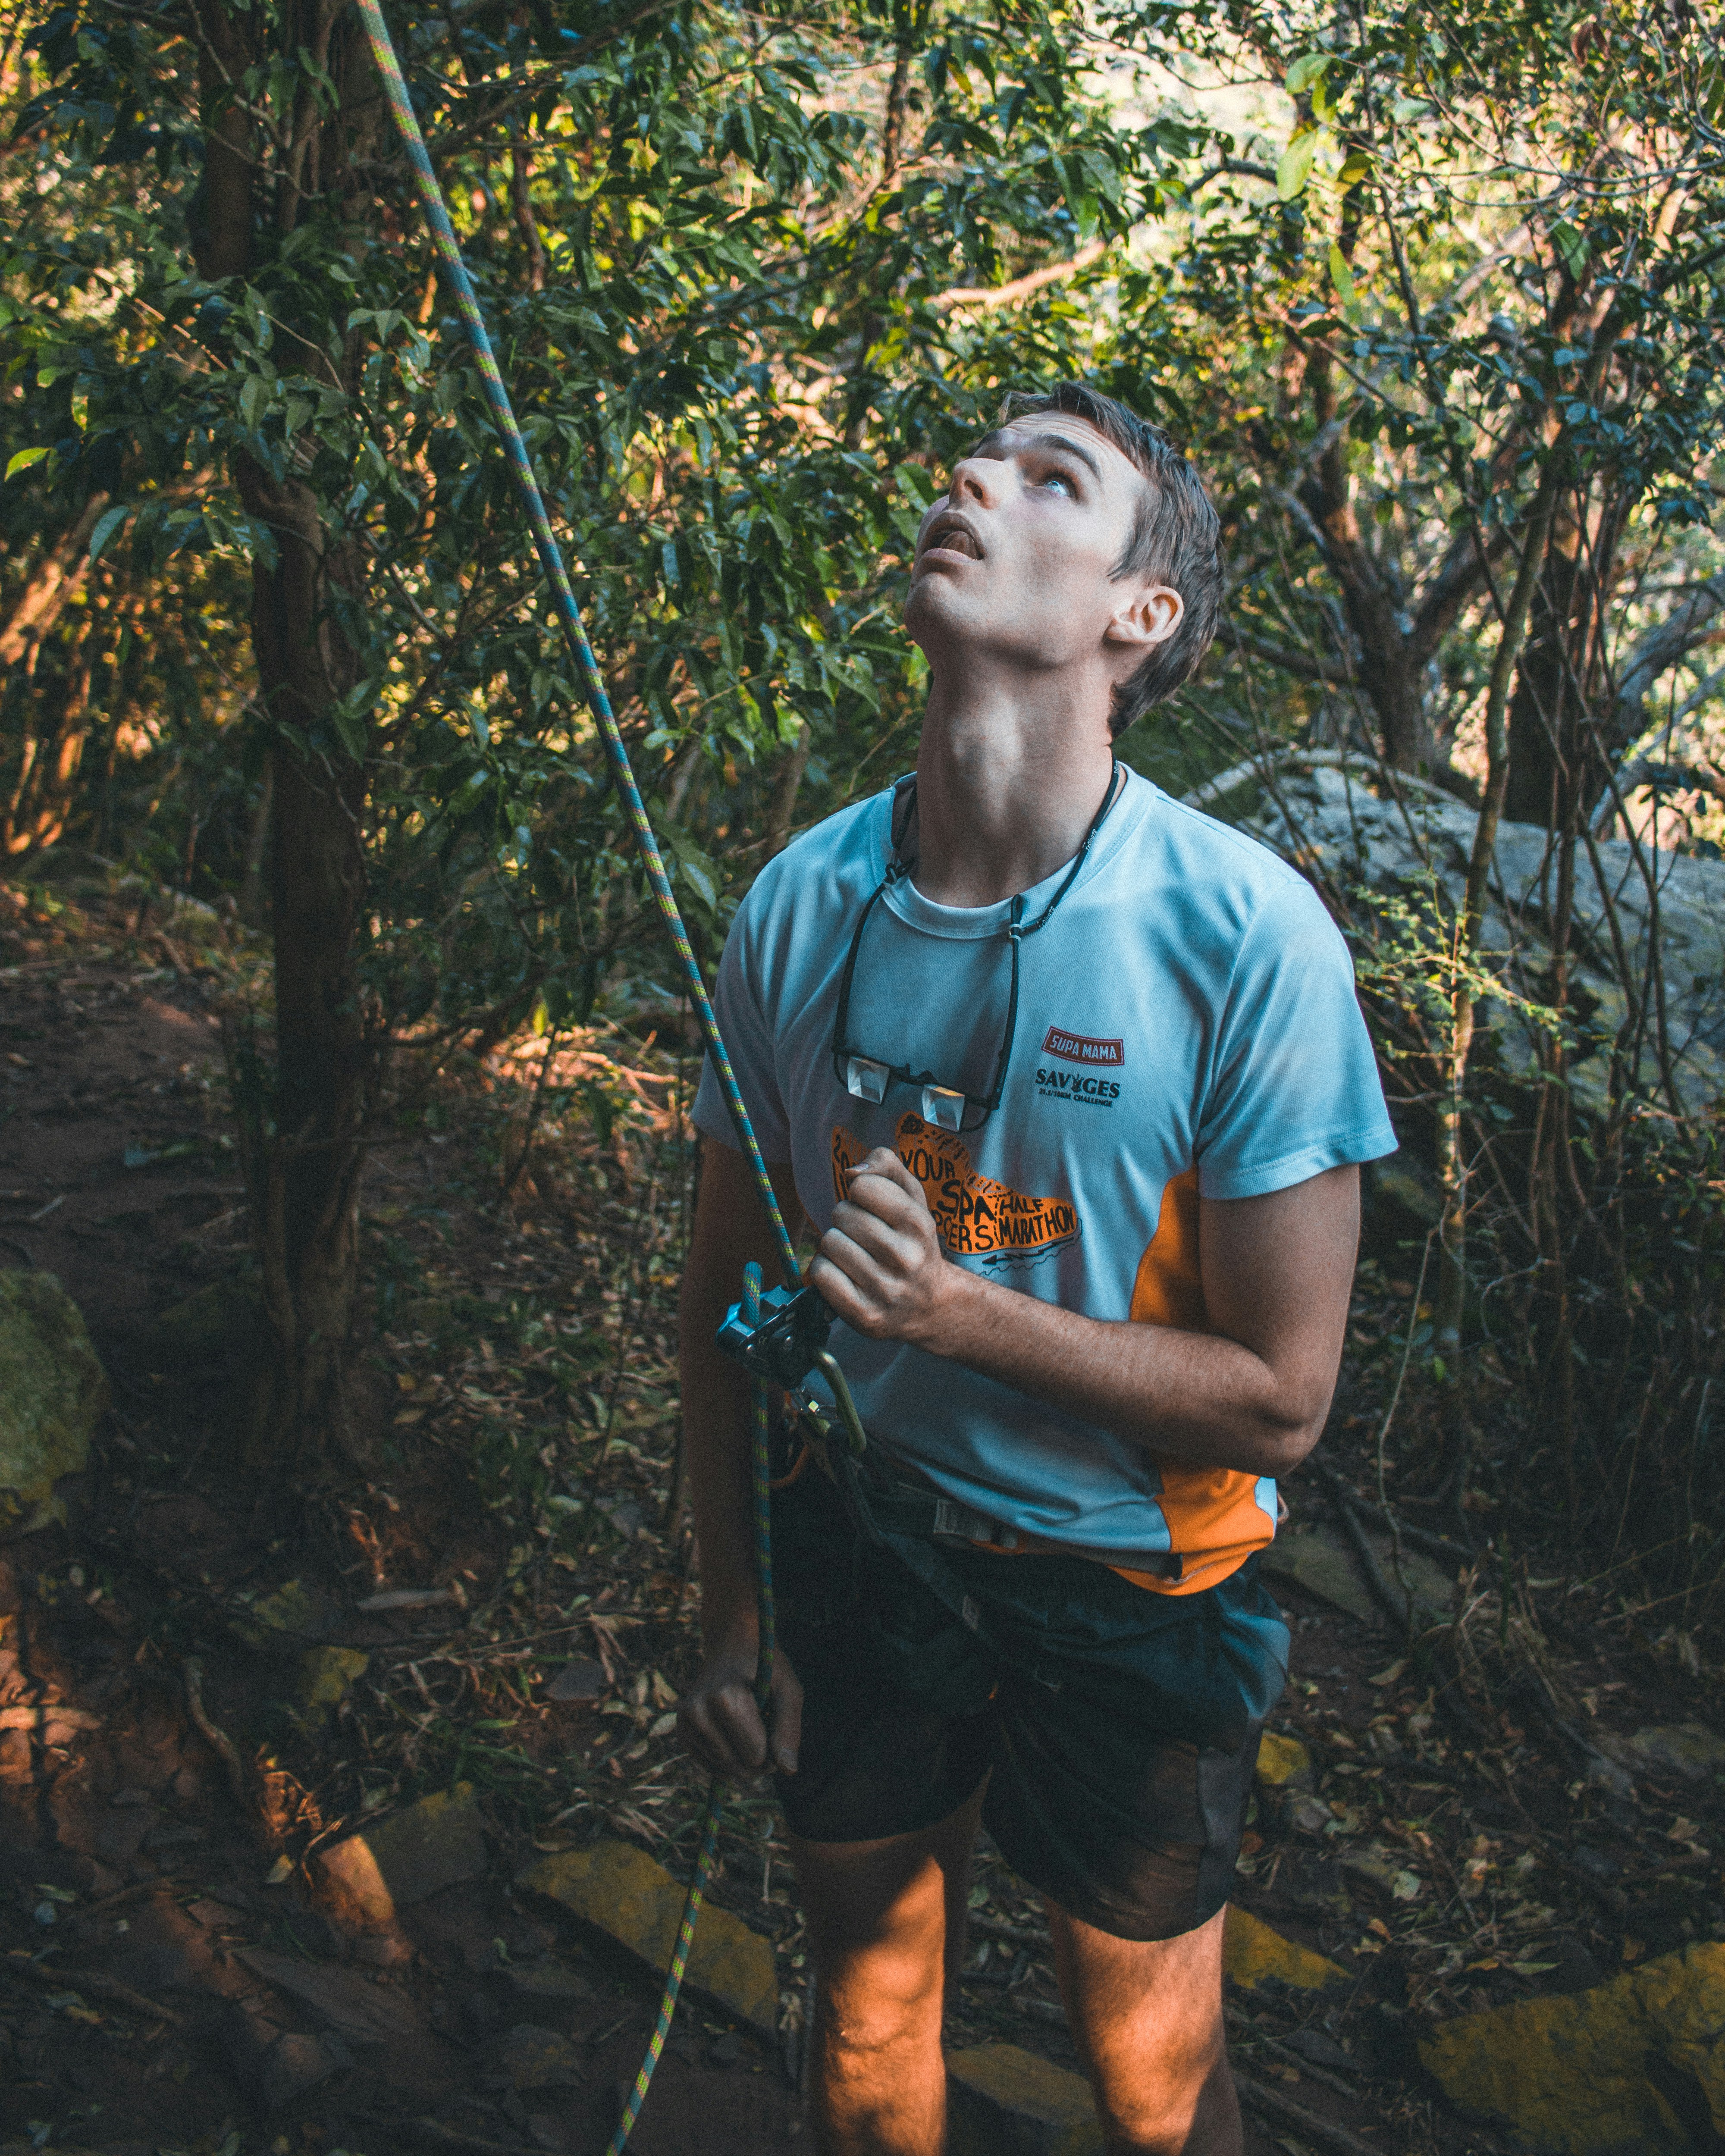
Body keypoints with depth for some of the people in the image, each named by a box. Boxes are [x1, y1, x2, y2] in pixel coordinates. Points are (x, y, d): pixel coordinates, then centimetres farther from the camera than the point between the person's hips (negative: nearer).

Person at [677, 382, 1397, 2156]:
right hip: (859, 1550, 3)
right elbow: (725, 1291, 1)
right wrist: (727, 1624, 4)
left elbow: (1277, 1401, -17)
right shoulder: (800, 905, -11)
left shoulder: (1244, 936, -22)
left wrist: (961, 1310, -30)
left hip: (1127, 1591, -2)